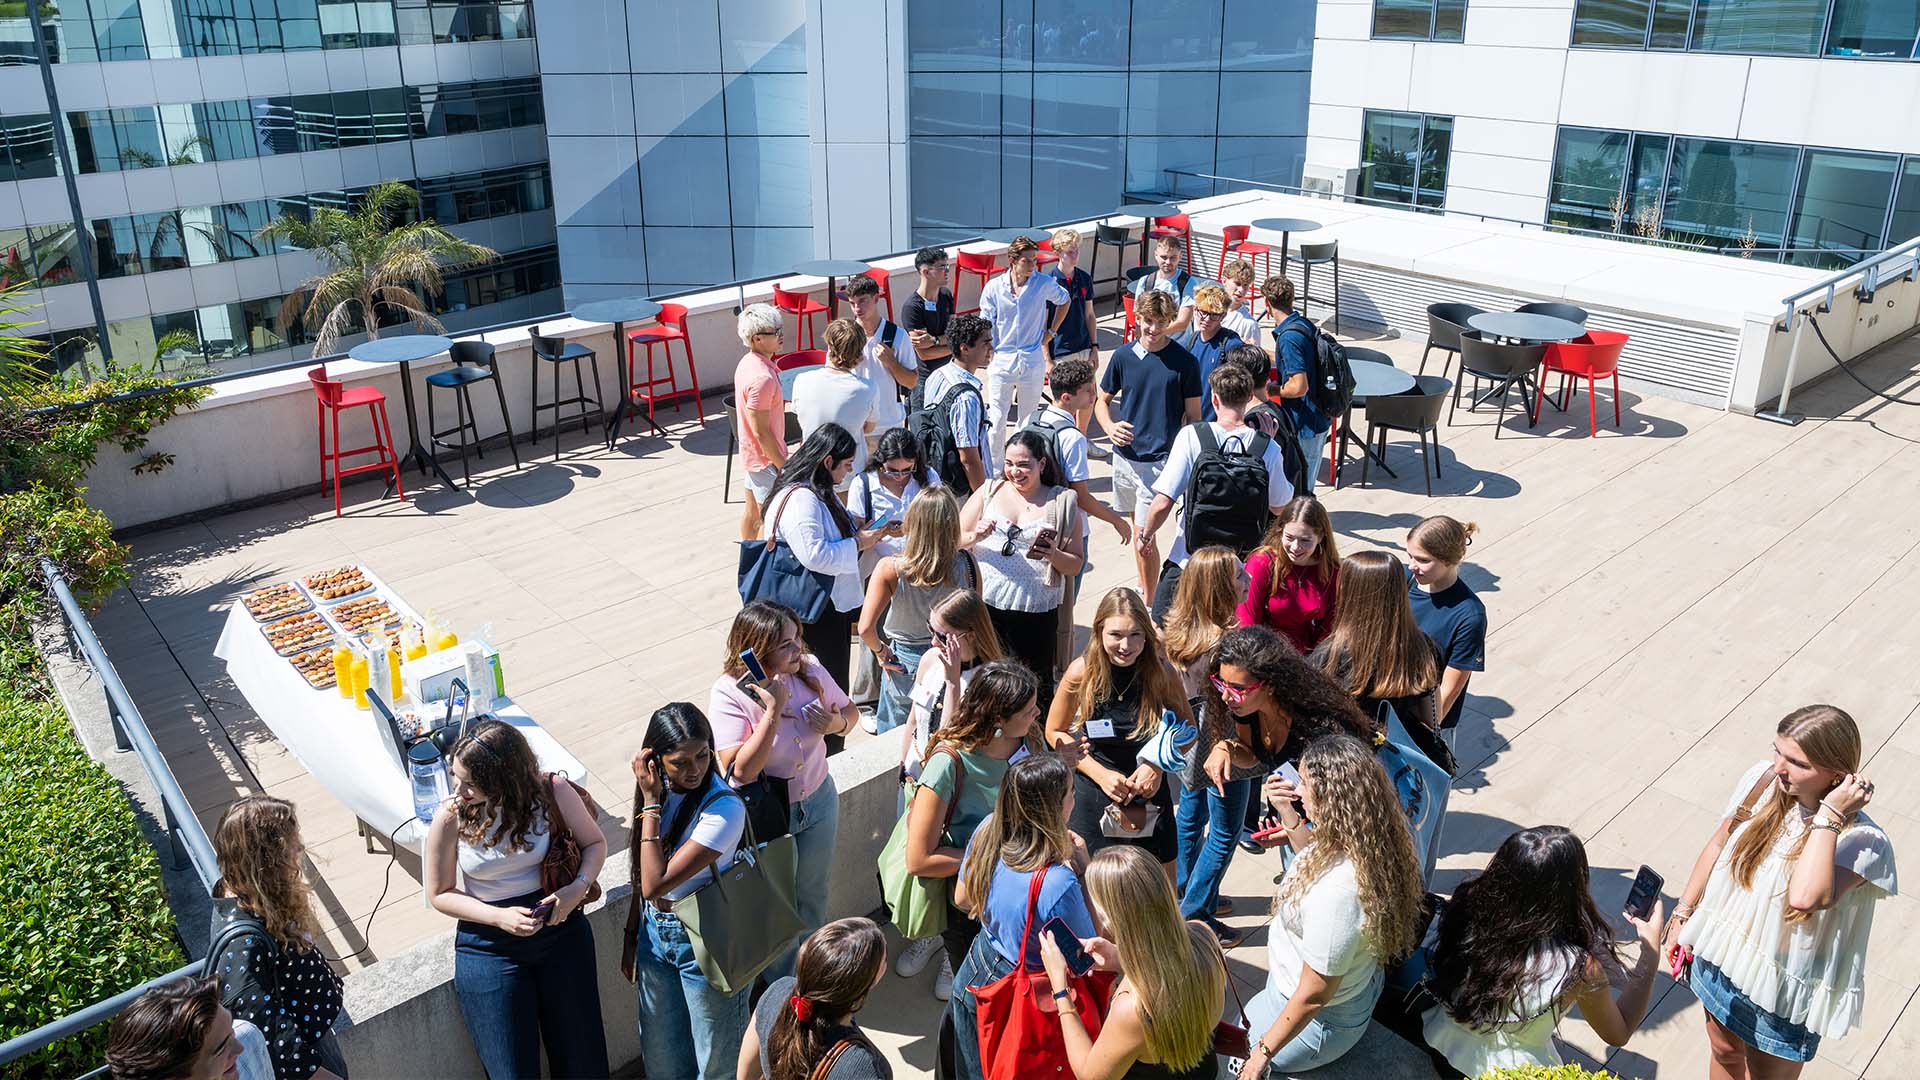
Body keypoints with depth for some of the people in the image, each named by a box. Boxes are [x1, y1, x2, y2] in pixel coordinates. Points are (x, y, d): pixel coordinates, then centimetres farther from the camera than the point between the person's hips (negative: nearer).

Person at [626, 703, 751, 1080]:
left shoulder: (724, 807, -28)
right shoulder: (659, 789, -7)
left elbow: (656, 884, -32)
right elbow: (643, 878, 6)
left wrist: (651, 804, -28)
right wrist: (632, 936, 13)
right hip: (655, 933, 6)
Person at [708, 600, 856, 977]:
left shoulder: (810, 671, -13)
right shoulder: (728, 694, -26)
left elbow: (850, 711, 5)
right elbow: (741, 771, -32)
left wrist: (835, 723, -18)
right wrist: (774, 710, -37)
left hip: (818, 803, 4)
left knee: (812, 895, 25)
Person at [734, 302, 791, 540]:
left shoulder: (748, 362, 2)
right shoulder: (762, 377, -28)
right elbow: (761, 432, -25)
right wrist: (783, 465, -17)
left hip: (750, 455, 10)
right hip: (766, 459, -10)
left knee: (752, 511, 22)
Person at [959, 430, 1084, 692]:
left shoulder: (1062, 503, 6)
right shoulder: (989, 492, 9)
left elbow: (1075, 565, 7)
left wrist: (1054, 555, -13)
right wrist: (974, 537, -13)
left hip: (1036, 612, -1)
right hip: (985, 604, 1)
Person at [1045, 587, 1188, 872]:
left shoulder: (1161, 671, -14)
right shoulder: (1081, 672, -17)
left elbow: (1187, 728, 1)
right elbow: (1055, 732, -4)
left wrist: (1158, 765, -16)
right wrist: (1100, 774, -14)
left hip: (1150, 794, 1)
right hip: (1092, 796, -1)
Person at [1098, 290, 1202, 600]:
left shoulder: (1184, 362, -7)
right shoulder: (1123, 356, 1)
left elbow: (1193, 415, -2)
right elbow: (1102, 400, 11)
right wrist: (1110, 426, -10)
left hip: (1159, 460, -4)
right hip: (1125, 455, 4)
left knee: (1144, 539, -10)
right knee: (1136, 526, 19)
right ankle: (1143, 589, 37)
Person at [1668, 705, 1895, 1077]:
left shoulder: (1863, 840, -29)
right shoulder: (1762, 780, -14)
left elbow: (1805, 897, -47)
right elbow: (1718, 845, 1)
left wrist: (1829, 816, -40)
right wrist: (1682, 914, 6)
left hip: (1784, 990, -4)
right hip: (1720, 956, 4)